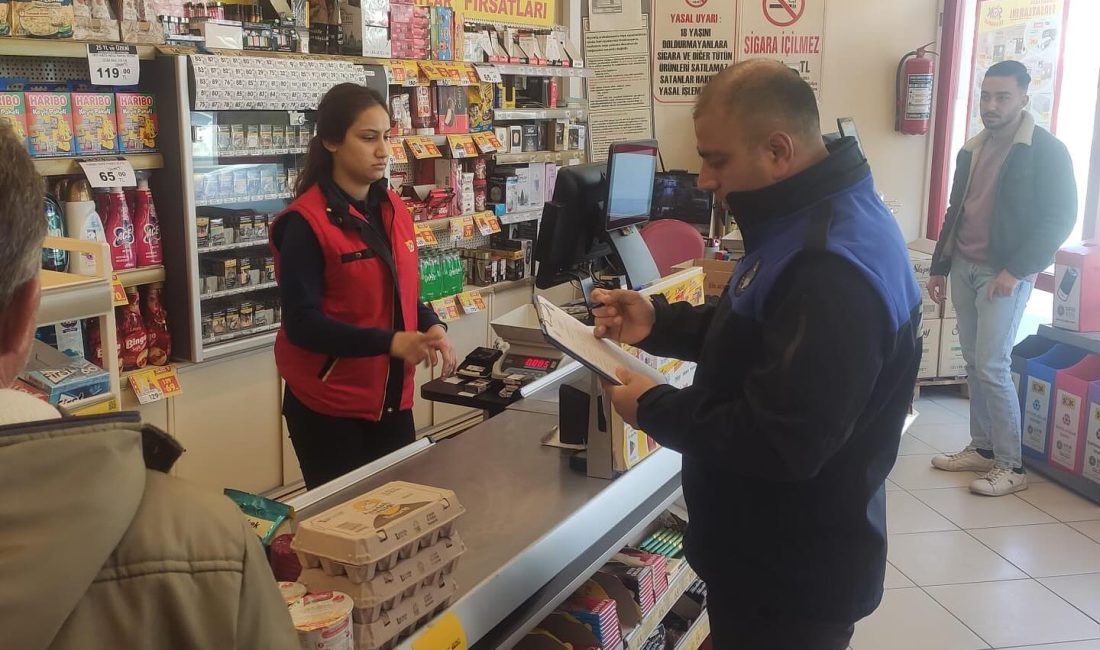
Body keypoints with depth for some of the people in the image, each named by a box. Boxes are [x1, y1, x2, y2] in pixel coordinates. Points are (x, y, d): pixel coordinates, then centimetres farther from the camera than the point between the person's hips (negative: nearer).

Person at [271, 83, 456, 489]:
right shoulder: (306, 223, -16)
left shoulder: (393, 208, 5)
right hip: (328, 407, -6)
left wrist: (432, 326, -7)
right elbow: (301, 323, -19)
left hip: (392, 398, 6)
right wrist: (390, 342, -27)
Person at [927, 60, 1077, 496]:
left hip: (1004, 274, -7)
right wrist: (940, 267, 16)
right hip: (964, 268, 7)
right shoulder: (972, 149, 13)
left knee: (992, 367, -10)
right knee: (974, 365, 10)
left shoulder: (1047, 150, -8)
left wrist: (1016, 270, -18)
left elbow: (1061, 218, -12)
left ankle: (1011, 466, 0)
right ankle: (982, 449, 21)